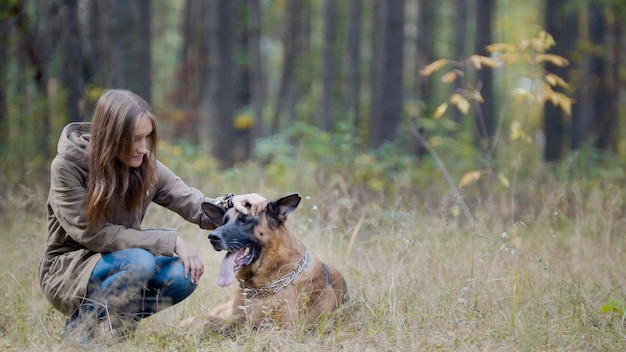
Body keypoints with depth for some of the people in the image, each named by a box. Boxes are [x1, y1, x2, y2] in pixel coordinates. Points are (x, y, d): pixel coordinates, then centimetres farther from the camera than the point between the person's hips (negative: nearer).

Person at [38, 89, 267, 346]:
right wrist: (169, 241, -26)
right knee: (139, 262, -32)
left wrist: (232, 203, -30)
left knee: (184, 276, -20)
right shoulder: (67, 167, -20)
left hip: (119, 262, 5)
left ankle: (112, 323, -3)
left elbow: (198, 209, -6)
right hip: (69, 271, -5)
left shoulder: (147, 167, -5)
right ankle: (81, 330, -12)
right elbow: (93, 234, -23)